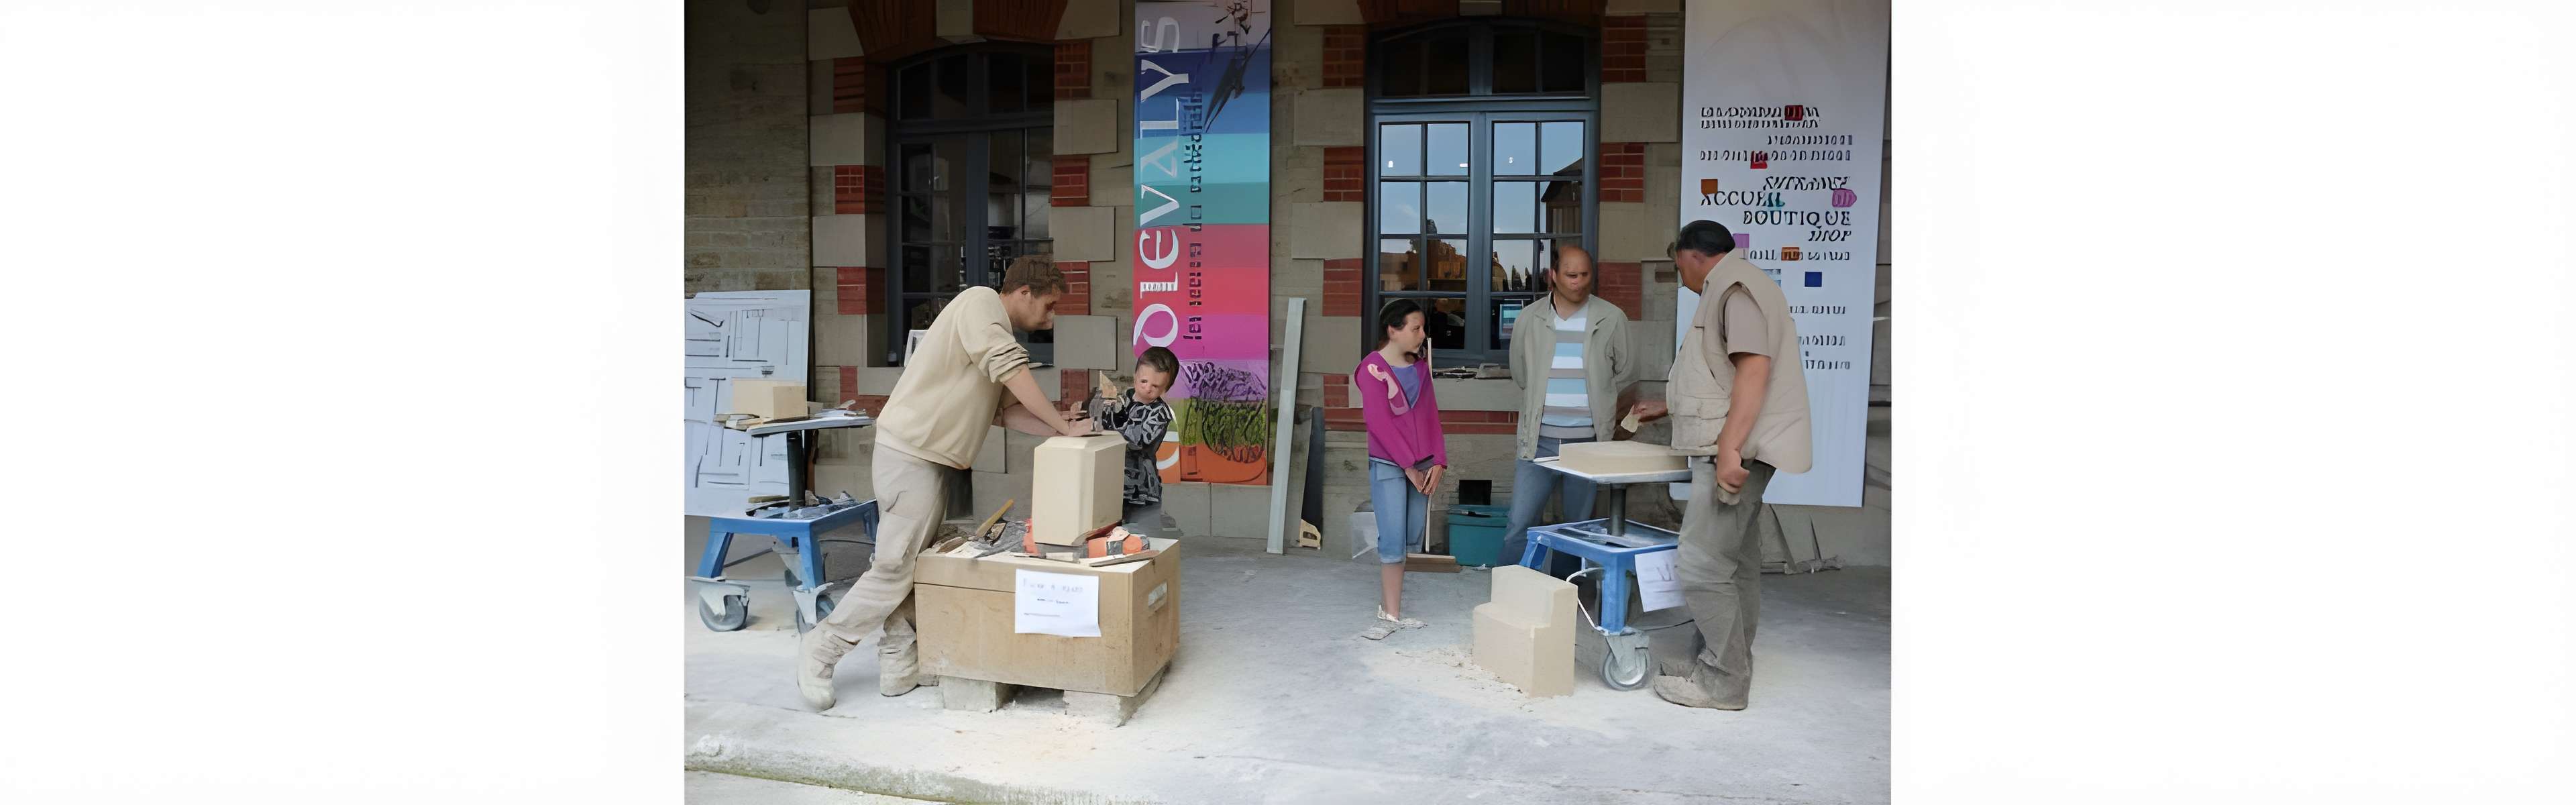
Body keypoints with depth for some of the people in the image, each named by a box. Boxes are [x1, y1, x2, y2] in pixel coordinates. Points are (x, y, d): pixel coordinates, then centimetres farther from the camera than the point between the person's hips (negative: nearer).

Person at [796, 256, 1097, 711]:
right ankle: (821, 650, 9)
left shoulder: (999, 332, 17)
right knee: (896, 569, -4)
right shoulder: (981, 302, -11)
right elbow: (1013, 372, -24)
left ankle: (900, 666, 16)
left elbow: (1007, 412, 11)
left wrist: (1059, 429, -2)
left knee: (915, 566, 11)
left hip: (928, 461, 10)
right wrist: (1065, 427, -20)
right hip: (909, 455, -10)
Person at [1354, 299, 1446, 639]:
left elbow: (1431, 416, 11)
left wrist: (1438, 461, 0)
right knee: (1393, 541, -7)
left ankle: (1391, 606, 17)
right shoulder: (1373, 369, -9)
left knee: (1410, 538, 6)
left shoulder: (1420, 367, 11)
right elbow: (1379, 423, -13)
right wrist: (1408, 466, -12)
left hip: (1422, 467, 6)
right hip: (1388, 467, -6)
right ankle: (1391, 615, 0)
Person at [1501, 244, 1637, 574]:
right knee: (1519, 529, -4)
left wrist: (1597, 410, 13)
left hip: (1588, 442, 0)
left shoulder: (1612, 318, 0)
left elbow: (1624, 375, 12)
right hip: (1539, 441, 0)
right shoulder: (1530, 318, 3)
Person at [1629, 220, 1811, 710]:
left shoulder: (1737, 287, -10)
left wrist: (1729, 449, -25)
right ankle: (1727, 671, 20)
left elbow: (1754, 368, -21)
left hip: (1736, 451, -11)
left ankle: (1722, 683, -2)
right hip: (1733, 452, 11)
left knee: (1702, 567, -9)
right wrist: (1665, 408, 39)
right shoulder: (1730, 290, 22)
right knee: (1735, 566, 13)